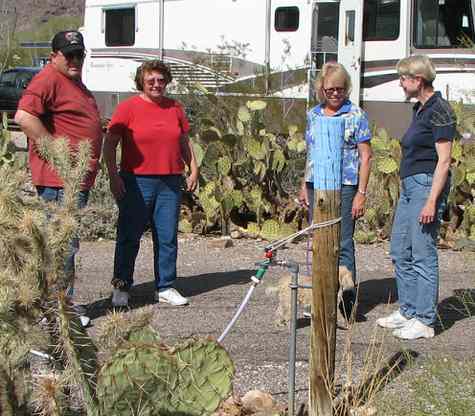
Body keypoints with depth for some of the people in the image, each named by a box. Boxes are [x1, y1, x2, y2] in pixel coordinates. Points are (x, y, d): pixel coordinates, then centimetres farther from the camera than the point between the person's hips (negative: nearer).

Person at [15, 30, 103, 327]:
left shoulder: (74, 82, 20)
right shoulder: (48, 80, -12)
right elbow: (24, 116, -26)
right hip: (60, 179, -11)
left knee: (66, 243, 17)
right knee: (64, 244, -8)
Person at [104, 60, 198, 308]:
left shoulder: (175, 108, 12)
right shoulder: (128, 108, -3)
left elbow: (185, 142, 21)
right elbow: (109, 144, -4)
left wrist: (193, 170, 12)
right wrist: (113, 176, -12)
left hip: (170, 183, 4)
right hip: (137, 182, -4)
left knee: (168, 238, 6)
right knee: (129, 237, 1)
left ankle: (165, 288, 15)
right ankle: (121, 288, 11)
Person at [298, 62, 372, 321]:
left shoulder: (356, 116, -2)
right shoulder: (313, 115, 13)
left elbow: (365, 157, -3)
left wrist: (361, 193, -9)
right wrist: (304, 186, 15)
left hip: (344, 186, -5)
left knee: (343, 242, -7)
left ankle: (348, 302, -1)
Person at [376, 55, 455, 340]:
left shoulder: (439, 110, -14)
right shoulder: (420, 108, 15)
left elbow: (444, 160, -18)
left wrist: (432, 202, -22)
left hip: (427, 185, -10)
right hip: (410, 185, 10)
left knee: (423, 254, -5)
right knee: (400, 252, 13)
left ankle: (424, 321, 2)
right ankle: (408, 311, 24)